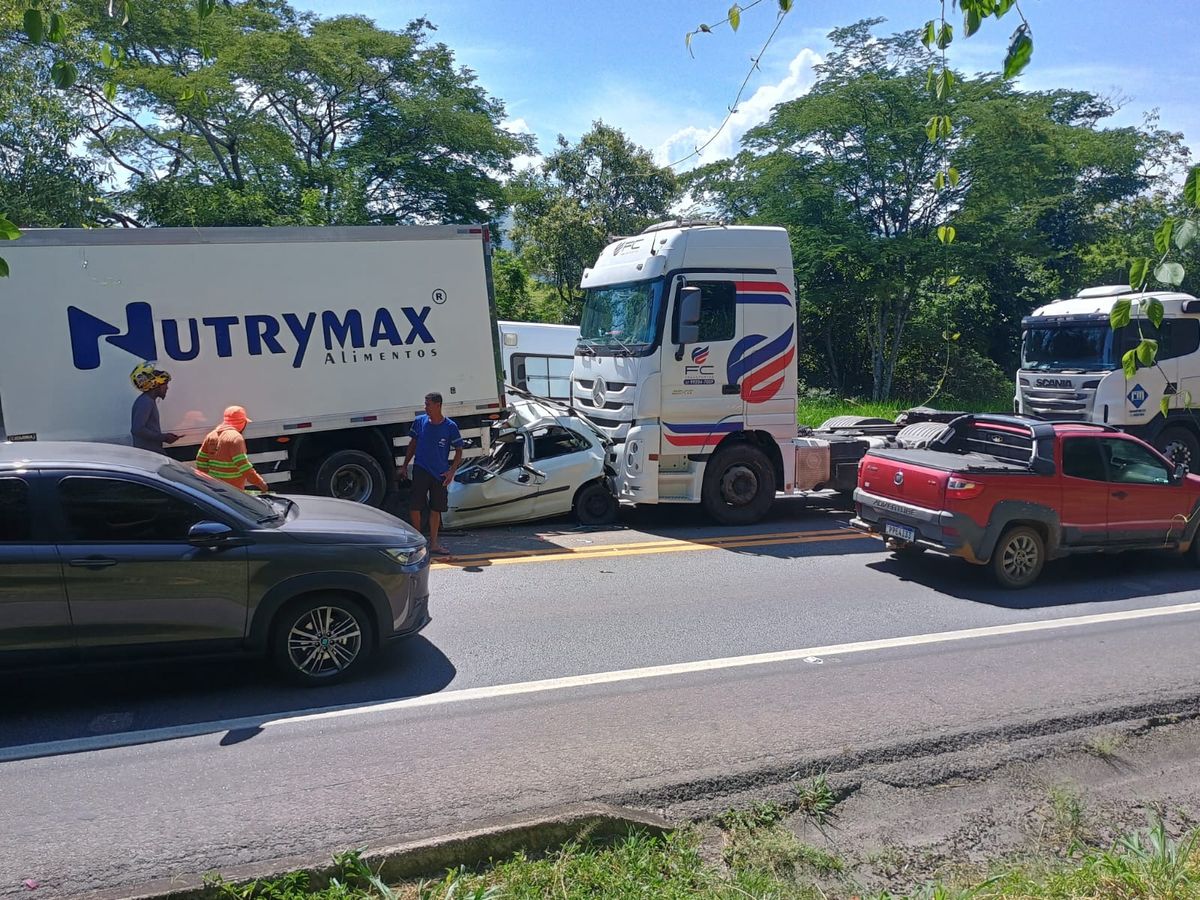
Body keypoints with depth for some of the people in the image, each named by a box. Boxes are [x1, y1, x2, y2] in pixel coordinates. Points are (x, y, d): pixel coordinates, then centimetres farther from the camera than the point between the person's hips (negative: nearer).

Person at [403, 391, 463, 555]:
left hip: (440, 474, -1)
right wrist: (405, 464, 11)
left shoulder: (450, 426, -5)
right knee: (414, 506, -3)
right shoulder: (420, 421, 1)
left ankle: (433, 543, 16)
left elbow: (459, 450, 1)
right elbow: (413, 443, 13)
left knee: (436, 509, 6)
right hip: (420, 471, 1)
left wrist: (451, 471, -8)